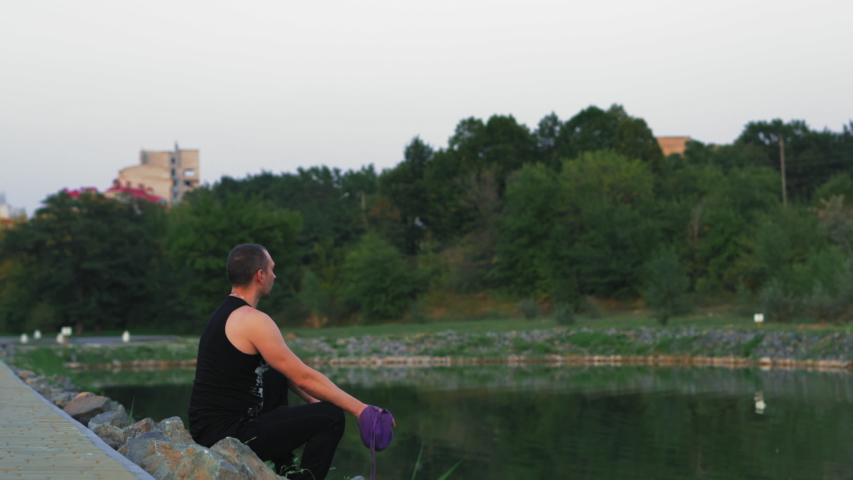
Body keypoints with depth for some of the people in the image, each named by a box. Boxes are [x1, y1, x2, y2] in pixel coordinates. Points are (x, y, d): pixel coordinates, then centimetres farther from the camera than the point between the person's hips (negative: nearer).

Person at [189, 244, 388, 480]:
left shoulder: (226, 314, 15)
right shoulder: (253, 320, -16)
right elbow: (303, 377, -14)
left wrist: (310, 399, 24)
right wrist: (358, 407, -7)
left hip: (208, 428, 10)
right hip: (228, 437, -10)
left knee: (277, 376, 32)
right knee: (331, 417, -6)